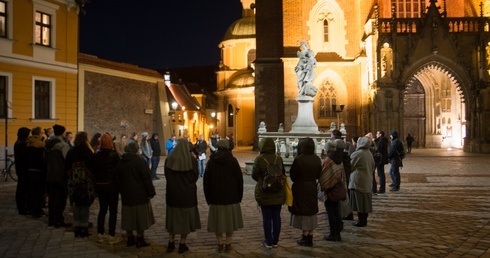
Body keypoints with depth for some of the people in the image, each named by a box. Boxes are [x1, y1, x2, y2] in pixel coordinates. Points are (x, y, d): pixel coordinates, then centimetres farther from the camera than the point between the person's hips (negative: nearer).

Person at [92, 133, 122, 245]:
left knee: (102, 209, 15)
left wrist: (96, 182, 14)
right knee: (113, 210, 3)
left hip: (99, 185, 5)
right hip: (111, 185, -5)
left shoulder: (96, 155, 1)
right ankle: (111, 236, 5)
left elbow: (93, 170, 5)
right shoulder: (114, 155, -14)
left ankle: (100, 234, 20)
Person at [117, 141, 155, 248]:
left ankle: (130, 239, 21)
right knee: (140, 216, 3)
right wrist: (151, 192, -9)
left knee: (128, 217, 13)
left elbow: (118, 179, 15)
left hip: (126, 195, 6)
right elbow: (147, 179, -15)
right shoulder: (140, 161, -14)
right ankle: (140, 239, 8)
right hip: (140, 194, -6)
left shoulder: (120, 162, 7)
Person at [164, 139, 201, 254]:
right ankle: (182, 244, 14)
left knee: (173, 217, 15)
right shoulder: (192, 160, -13)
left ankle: (171, 243, 19)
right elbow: (196, 176, -5)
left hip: (173, 192, 3)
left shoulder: (169, 160, -6)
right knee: (186, 218, 9)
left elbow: (166, 176, 2)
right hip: (188, 192, -2)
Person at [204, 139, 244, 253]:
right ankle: (228, 244, 11)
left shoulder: (211, 162, -1)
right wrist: (239, 196, 5)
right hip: (231, 196, -1)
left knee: (217, 220, 9)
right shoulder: (233, 160, -6)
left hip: (216, 197, 1)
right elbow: (239, 178, -5)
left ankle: (220, 244, 14)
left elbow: (206, 180, 2)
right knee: (230, 220, 9)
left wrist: (208, 197, 9)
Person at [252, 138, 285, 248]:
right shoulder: (279, 159, -2)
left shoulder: (259, 159, -12)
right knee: (276, 217, 10)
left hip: (264, 193, -3)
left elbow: (254, 175, -6)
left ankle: (268, 241, 11)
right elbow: (283, 174, 4)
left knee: (266, 217, 5)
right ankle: (275, 241, 18)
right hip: (278, 193, 3)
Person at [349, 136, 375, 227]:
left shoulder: (357, 154, -16)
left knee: (359, 202, 0)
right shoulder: (370, 154, 6)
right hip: (368, 181, 7)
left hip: (358, 181, -7)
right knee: (366, 202, 12)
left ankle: (361, 221, 4)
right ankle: (364, 220, 19)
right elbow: (372, 167, 13)